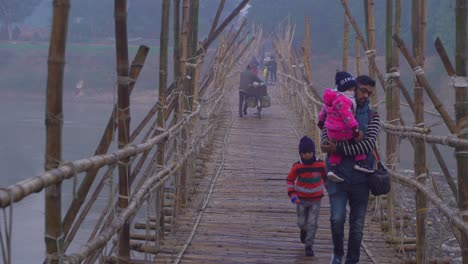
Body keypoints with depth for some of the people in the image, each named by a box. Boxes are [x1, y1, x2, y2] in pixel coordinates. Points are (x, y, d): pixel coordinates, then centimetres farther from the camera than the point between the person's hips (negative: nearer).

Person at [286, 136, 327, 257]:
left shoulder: (321, 165, -11)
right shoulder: (297, 167, -13)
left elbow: (326, 177, 7)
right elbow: (290, 179, 0)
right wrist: (292, 194, -10)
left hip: (316, 200, 0)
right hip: (302, 199, 0)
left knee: (312, 223, -7)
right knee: (301, 222, 8)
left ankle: (309, 246, 3)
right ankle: (304, 230, 44)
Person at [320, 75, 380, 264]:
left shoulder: (372, 116, 3)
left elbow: (369, 144, -11)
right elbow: (325, 135, -2)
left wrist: (339, 149, -19)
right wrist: (327, 143, -27)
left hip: (360, 178, 1)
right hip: (338, 175, -1)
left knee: (357, 225, 6)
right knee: (337, 218, -14)